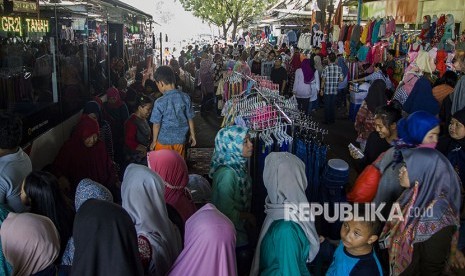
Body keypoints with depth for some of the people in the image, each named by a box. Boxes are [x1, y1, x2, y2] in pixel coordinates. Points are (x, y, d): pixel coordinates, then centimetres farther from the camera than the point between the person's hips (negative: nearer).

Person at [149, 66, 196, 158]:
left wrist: (154, 141, 4)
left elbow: (156, 124, -11)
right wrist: (192, 134, 14)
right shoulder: (185, 97, -9)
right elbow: (190, 118, 1)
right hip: (180, 140, 3)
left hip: (164, 141, -3)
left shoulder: (160, 103, -19)